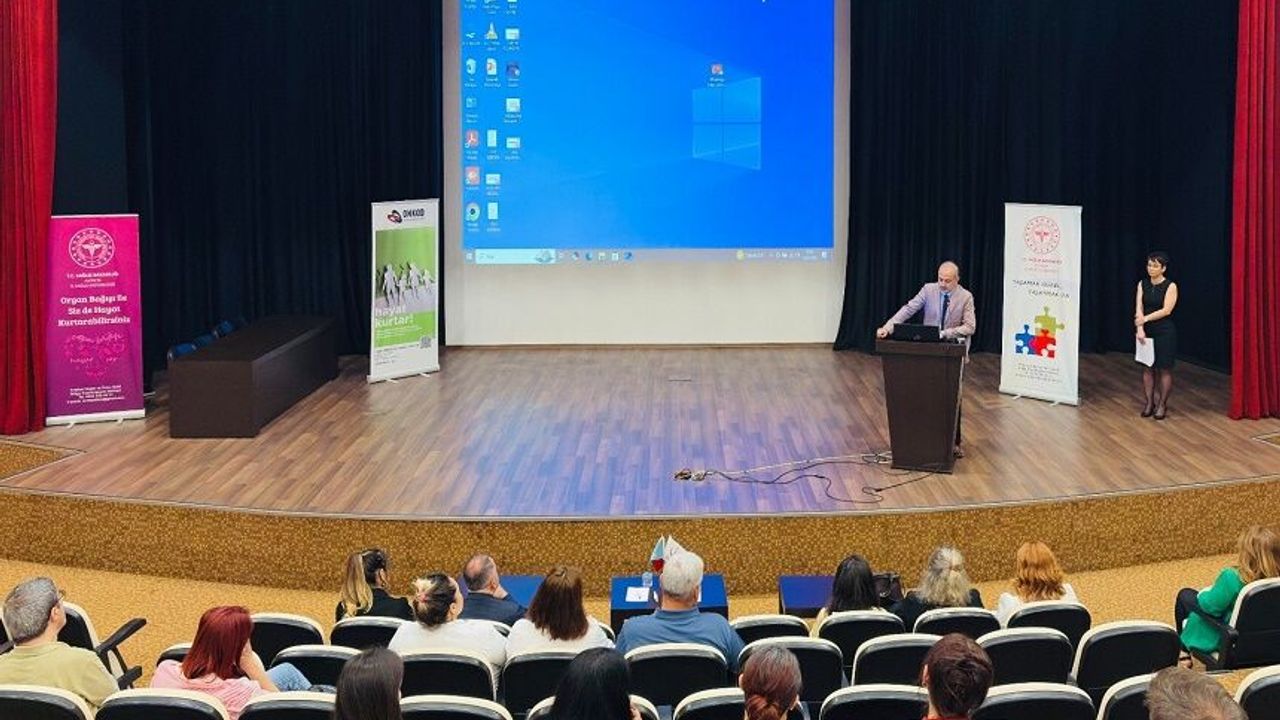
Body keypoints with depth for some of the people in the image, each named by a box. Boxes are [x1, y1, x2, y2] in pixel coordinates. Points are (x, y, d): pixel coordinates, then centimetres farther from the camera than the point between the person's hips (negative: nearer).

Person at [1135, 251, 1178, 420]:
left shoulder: (1170, 286, -8)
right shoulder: (1142, 284, 4)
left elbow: (1166, 310, -16)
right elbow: (1139, 308, -5)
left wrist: (1146, 318, -24)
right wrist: (1140, 328, -19)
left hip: (1165, 331, -4)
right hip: (1147, 331, 4)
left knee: (1164, 369, 2)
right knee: (1147, 368, 6)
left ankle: (1162, 404, 12)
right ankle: (1149, 403, 16)